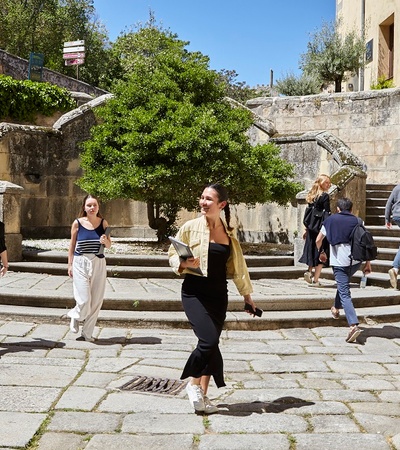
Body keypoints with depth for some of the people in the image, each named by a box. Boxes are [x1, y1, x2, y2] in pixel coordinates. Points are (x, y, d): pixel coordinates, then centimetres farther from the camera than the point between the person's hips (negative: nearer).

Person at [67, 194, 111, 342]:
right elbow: (72, 245, 5)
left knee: (96, 301, 5)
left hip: (98, 263, 3)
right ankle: (75, 316, 24)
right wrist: (70, 264, 4)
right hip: (80, 263, -2)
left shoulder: (103, 223, 3)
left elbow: (109, 245, 10)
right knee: (84, 300, -10)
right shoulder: (77, 223, -2)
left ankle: (87, 333, 21)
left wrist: (105, 241, -12)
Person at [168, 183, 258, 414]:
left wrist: (247, 295, 16)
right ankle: (193, 382, 8)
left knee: (210, 343, 5)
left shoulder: (229, 232, 6)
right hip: (194, 293, -4)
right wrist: (184, 264, -20)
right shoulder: (191, 227, -5)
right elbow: (173, 255, 2)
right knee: (209, 339, -18)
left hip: (218, 295, 4)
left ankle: (202, 394, 20)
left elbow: (237, 266, 14)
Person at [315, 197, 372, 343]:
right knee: (343, 284, 31)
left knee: (344, 293, -7)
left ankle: (353, 325, -21)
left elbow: (318, 240, 9)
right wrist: (368, 263, 8)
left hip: (339, 261, -3)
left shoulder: (330, 220, 8)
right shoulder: (357, 221, 9)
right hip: (356, 260, 3)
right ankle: (336, 309, 43)